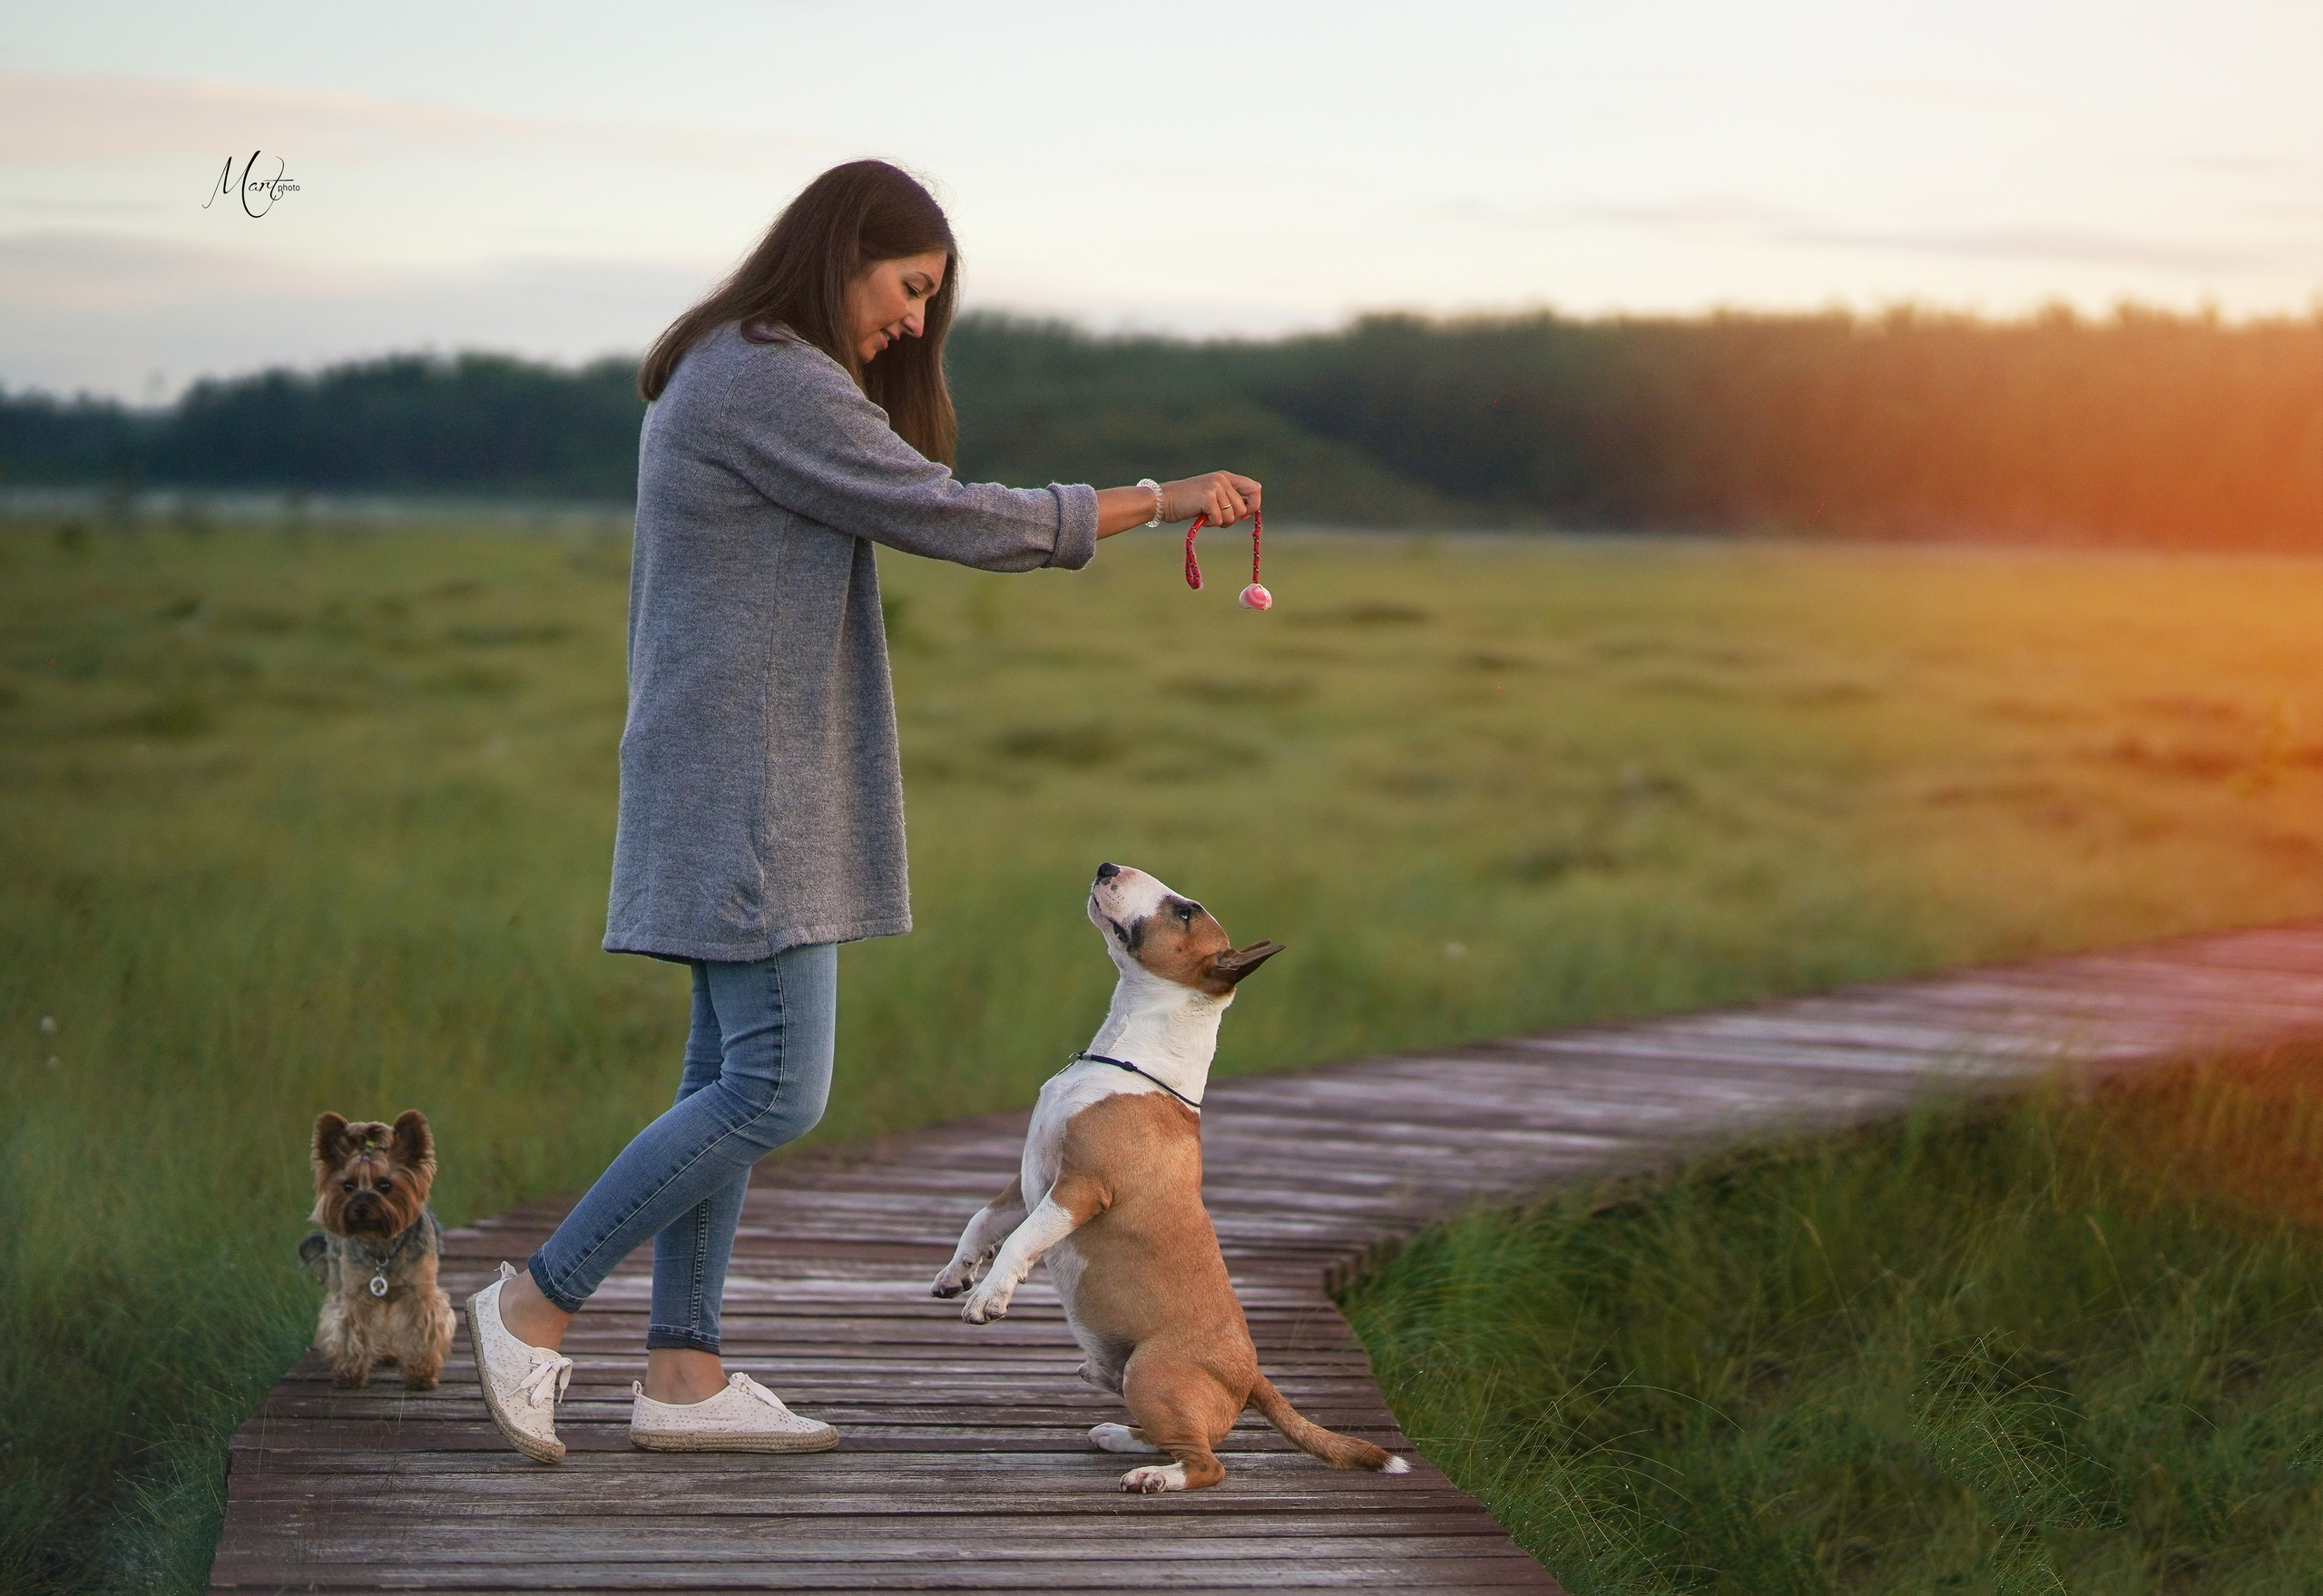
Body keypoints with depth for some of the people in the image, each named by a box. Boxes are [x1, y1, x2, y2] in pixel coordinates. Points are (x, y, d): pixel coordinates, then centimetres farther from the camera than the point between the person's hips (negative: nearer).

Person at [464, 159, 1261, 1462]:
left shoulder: (725, 375, 17)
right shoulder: (773, 383, -15)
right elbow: (951, 518, -17)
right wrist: (1160, 500, -10)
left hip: (742, 787, 11)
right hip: (747, 784, -11)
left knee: (734, 1075, 9)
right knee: (774, 1089, -10)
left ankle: (684, 1373, 11)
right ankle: (537, 1303, -3)